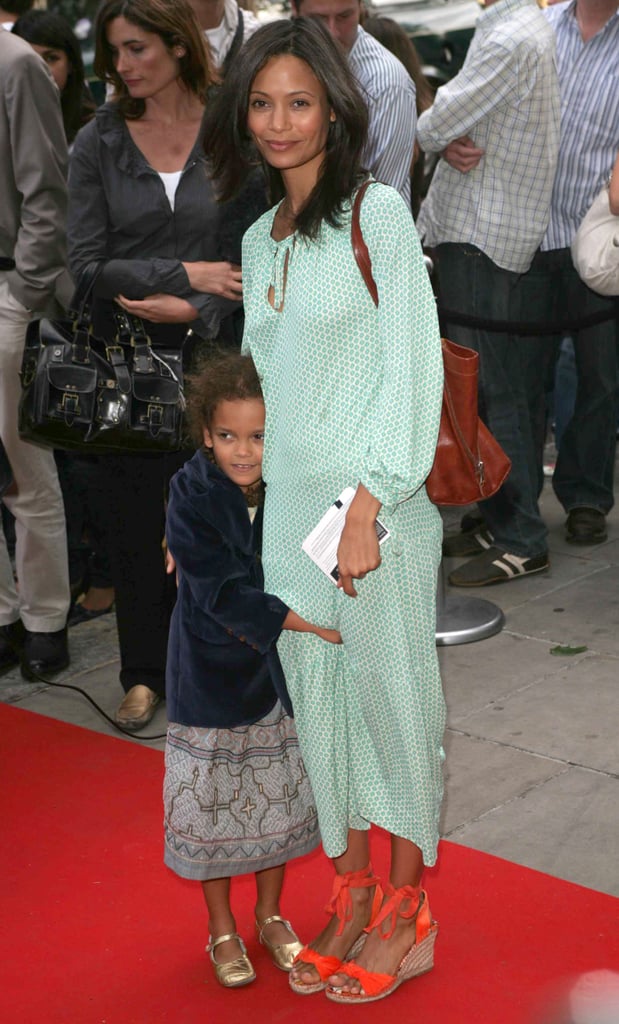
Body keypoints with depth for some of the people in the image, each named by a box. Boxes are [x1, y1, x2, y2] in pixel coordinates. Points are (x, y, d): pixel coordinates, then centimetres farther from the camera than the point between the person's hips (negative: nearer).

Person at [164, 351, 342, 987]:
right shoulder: (191, 498, -19)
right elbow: (225, 593, -24)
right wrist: (311, 623, -28)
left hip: (280, 666, 3)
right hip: (212, 672, -3)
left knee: (280, 795, 15)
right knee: (212, 797, 7)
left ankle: (270, 915, 36)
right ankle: (222, 930, 27)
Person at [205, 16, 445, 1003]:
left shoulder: (377, 213, -7)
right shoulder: (260, 238, 13)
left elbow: (412, 369, -12)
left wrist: (367, 508, -17)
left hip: (376, 502, -6)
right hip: (289, 504, 6)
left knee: (391, 695, 5)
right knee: (320, 699, 12)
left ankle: (407, 912, 19)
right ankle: (352, 891, 26)